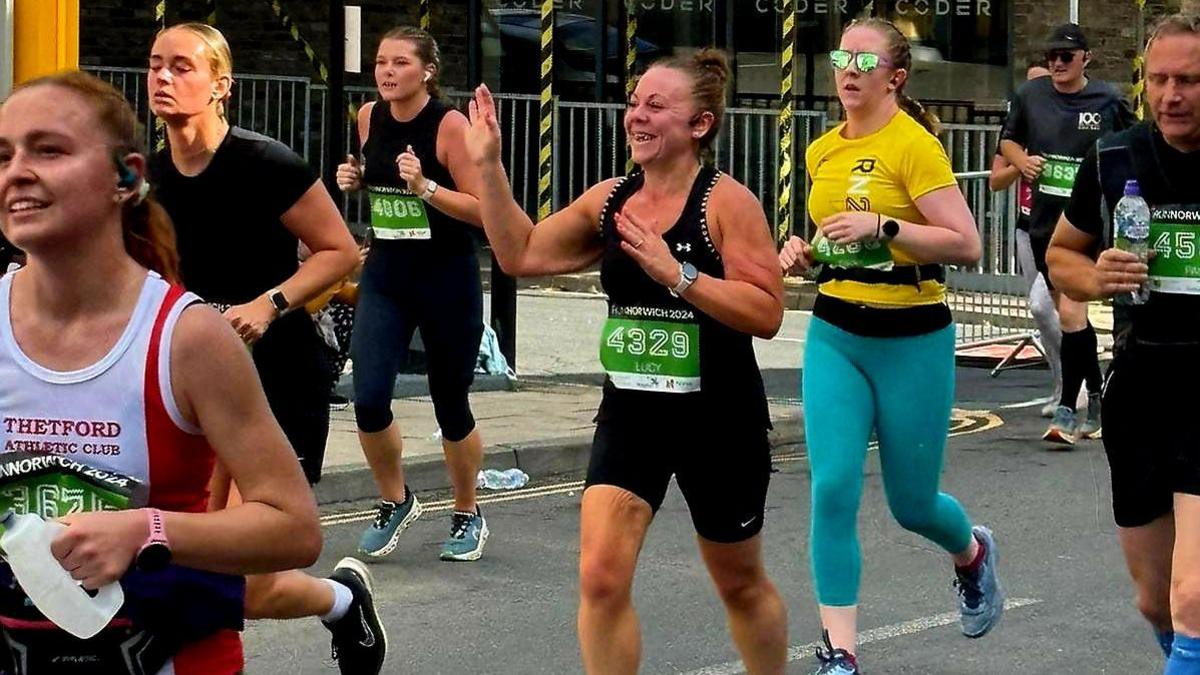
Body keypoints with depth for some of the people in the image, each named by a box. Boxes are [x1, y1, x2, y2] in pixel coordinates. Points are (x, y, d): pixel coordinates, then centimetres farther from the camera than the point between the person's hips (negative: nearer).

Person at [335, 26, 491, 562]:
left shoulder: (450, 124, -14)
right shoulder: (369, 117, 2)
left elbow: (483, 209, -14)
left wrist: (425, 185, -26)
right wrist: (354, 180, 0)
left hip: (447, 276, -4)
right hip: (385, 274, 4)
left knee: (450, 406, 7)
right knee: (368, 400, -10)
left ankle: (467, 514, 30)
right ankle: (395, 501, 17)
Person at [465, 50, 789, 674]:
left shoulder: (726, 202, -13)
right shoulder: (608, 200, 3)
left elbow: (767, 313, -20)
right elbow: (521, 255, 10)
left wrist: (675, 272, -27)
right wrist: (488, 165, 3)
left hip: (719, 421, -4)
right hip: (630, 413, 4)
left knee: (740, 584, 15)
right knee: (600, 575, -12)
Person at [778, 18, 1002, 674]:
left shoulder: (915, 145, -12)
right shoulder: (821, 151, 8)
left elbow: (966, 244, -18)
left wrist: (880, 227, -26)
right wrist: (804, 251, 4)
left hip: (912, 341, -5)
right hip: (834, 336, 5)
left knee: (912, 504, 9)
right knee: (833, 489, -11)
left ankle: (972, 552, 45)